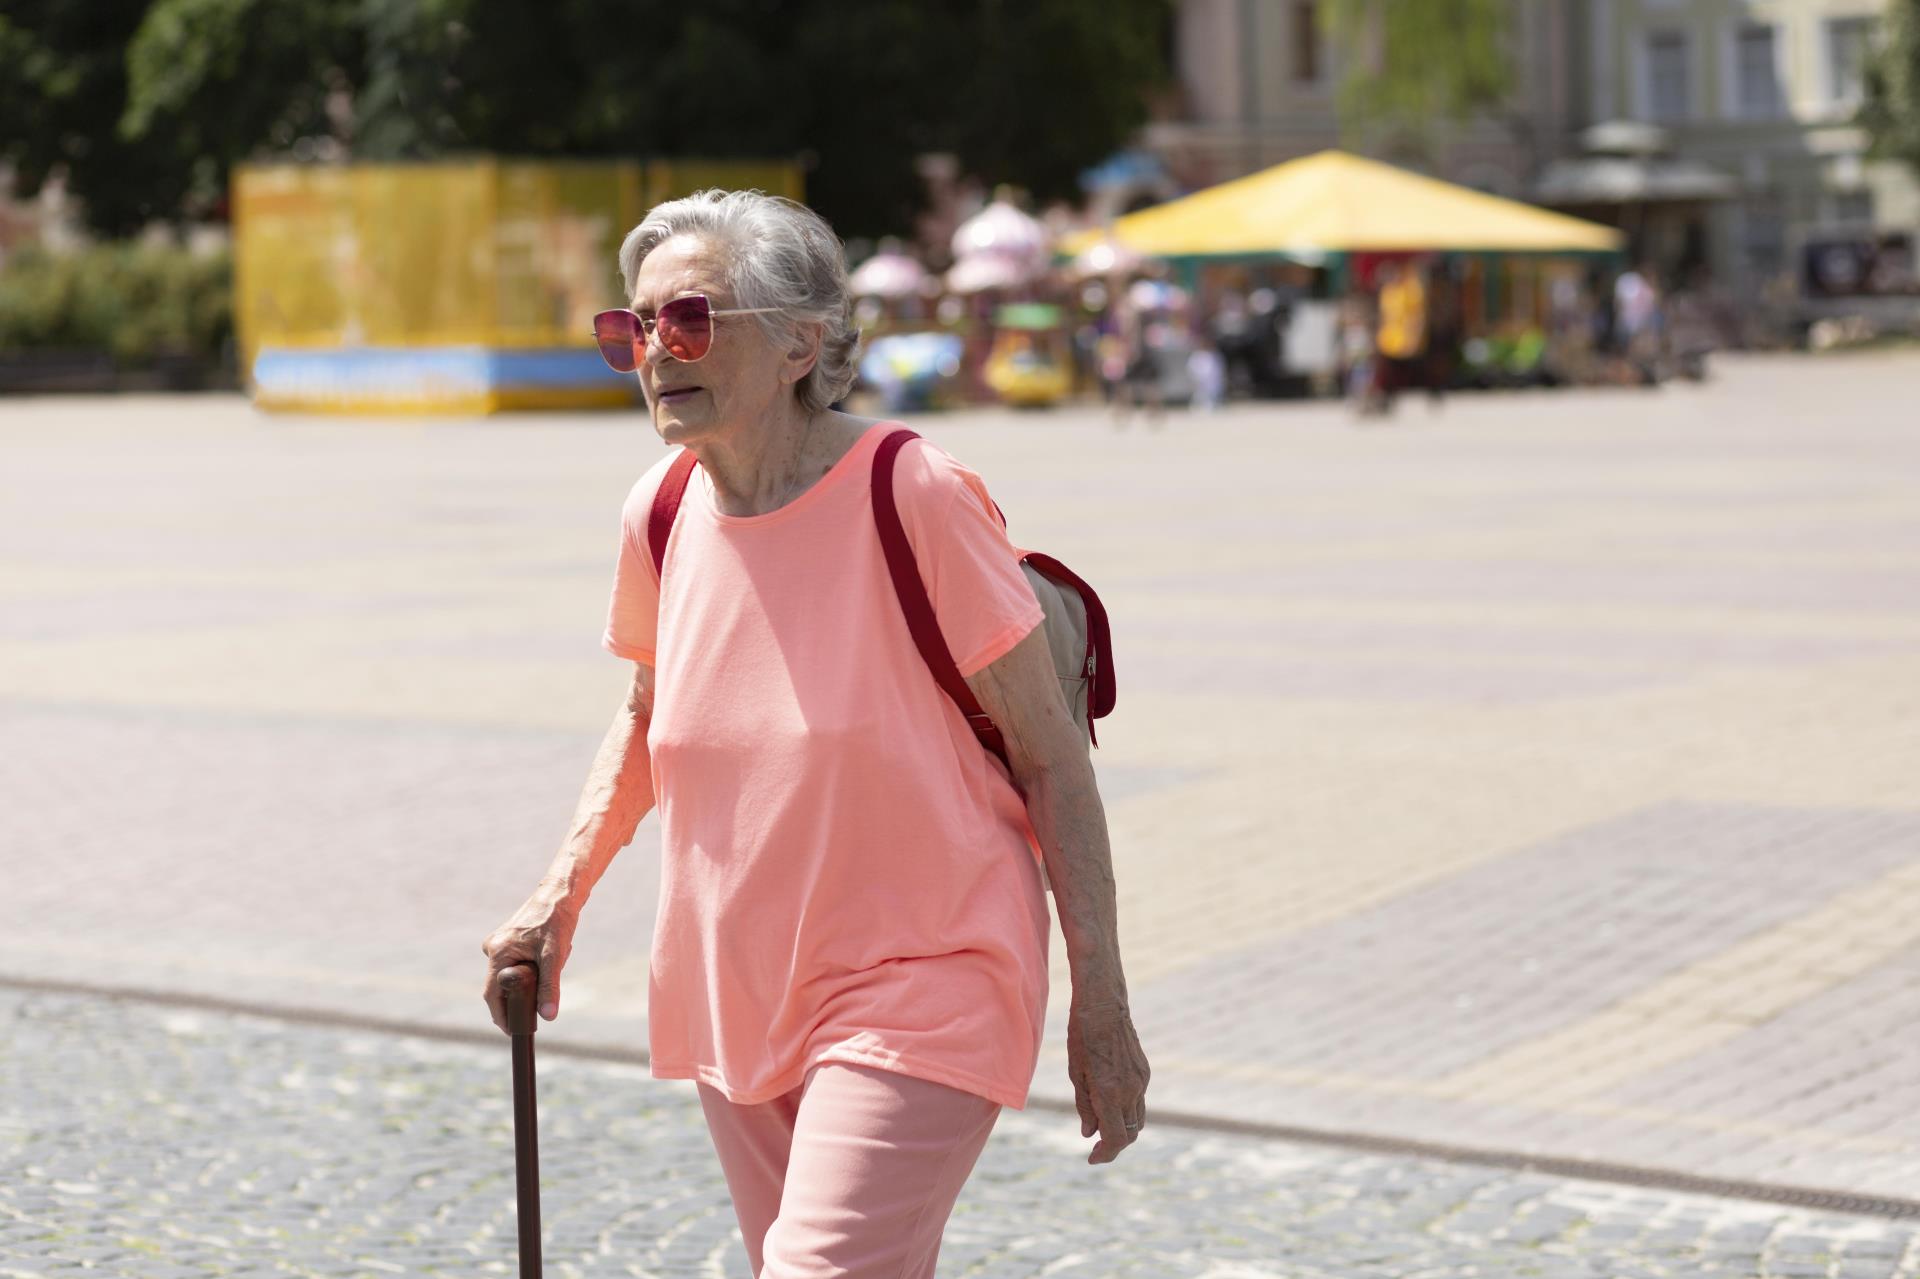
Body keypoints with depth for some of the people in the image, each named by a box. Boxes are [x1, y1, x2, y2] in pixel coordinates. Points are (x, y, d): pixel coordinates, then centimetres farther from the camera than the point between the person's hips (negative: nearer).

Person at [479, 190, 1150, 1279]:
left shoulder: (913, 497, -16)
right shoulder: (662, 514, 1)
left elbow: (1051, 753, -11)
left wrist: (1102, 1006, -10)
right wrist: (562, 896, 7)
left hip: (916, 990, -6)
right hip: (737, 1002, 6)